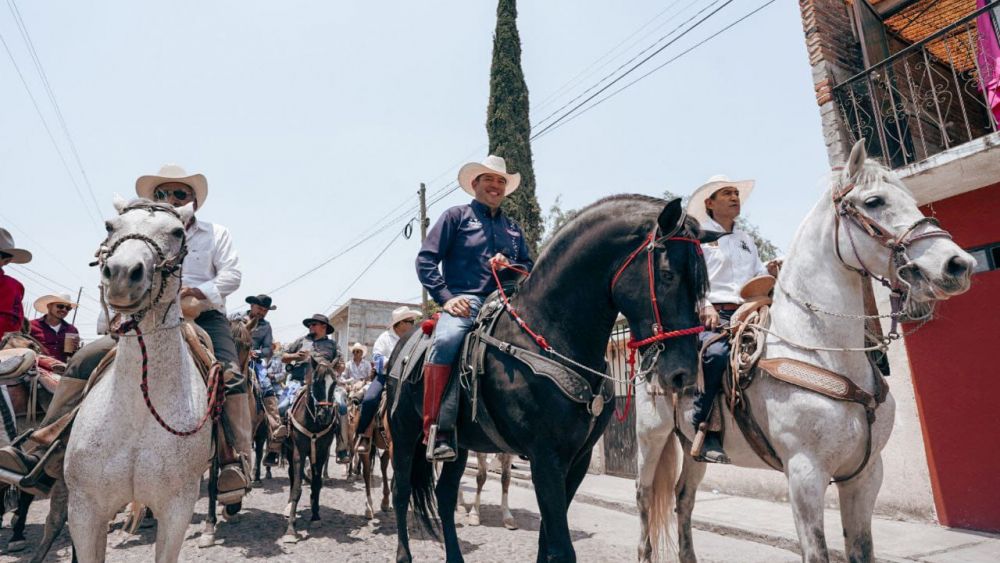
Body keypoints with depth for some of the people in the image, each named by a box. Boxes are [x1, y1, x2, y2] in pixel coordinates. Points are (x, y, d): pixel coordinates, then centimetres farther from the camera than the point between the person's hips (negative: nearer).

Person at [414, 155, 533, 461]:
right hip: (464, 301, -4)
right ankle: (438, 430, -28)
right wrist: (445, 296, -10)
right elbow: (425, 260, 3)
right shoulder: (457, 216, 11)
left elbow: (529, 268, 23)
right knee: (446, 341, -35)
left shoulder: (513, 228, 25)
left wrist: (511, 267, 0)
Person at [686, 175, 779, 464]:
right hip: (713, 315, -7)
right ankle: (704, 431, -26)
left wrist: (769, 273, 4)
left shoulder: (747, 240, 28)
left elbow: (757, 278, 28)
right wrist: (705, 306, -21)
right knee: (716, 353, -35)